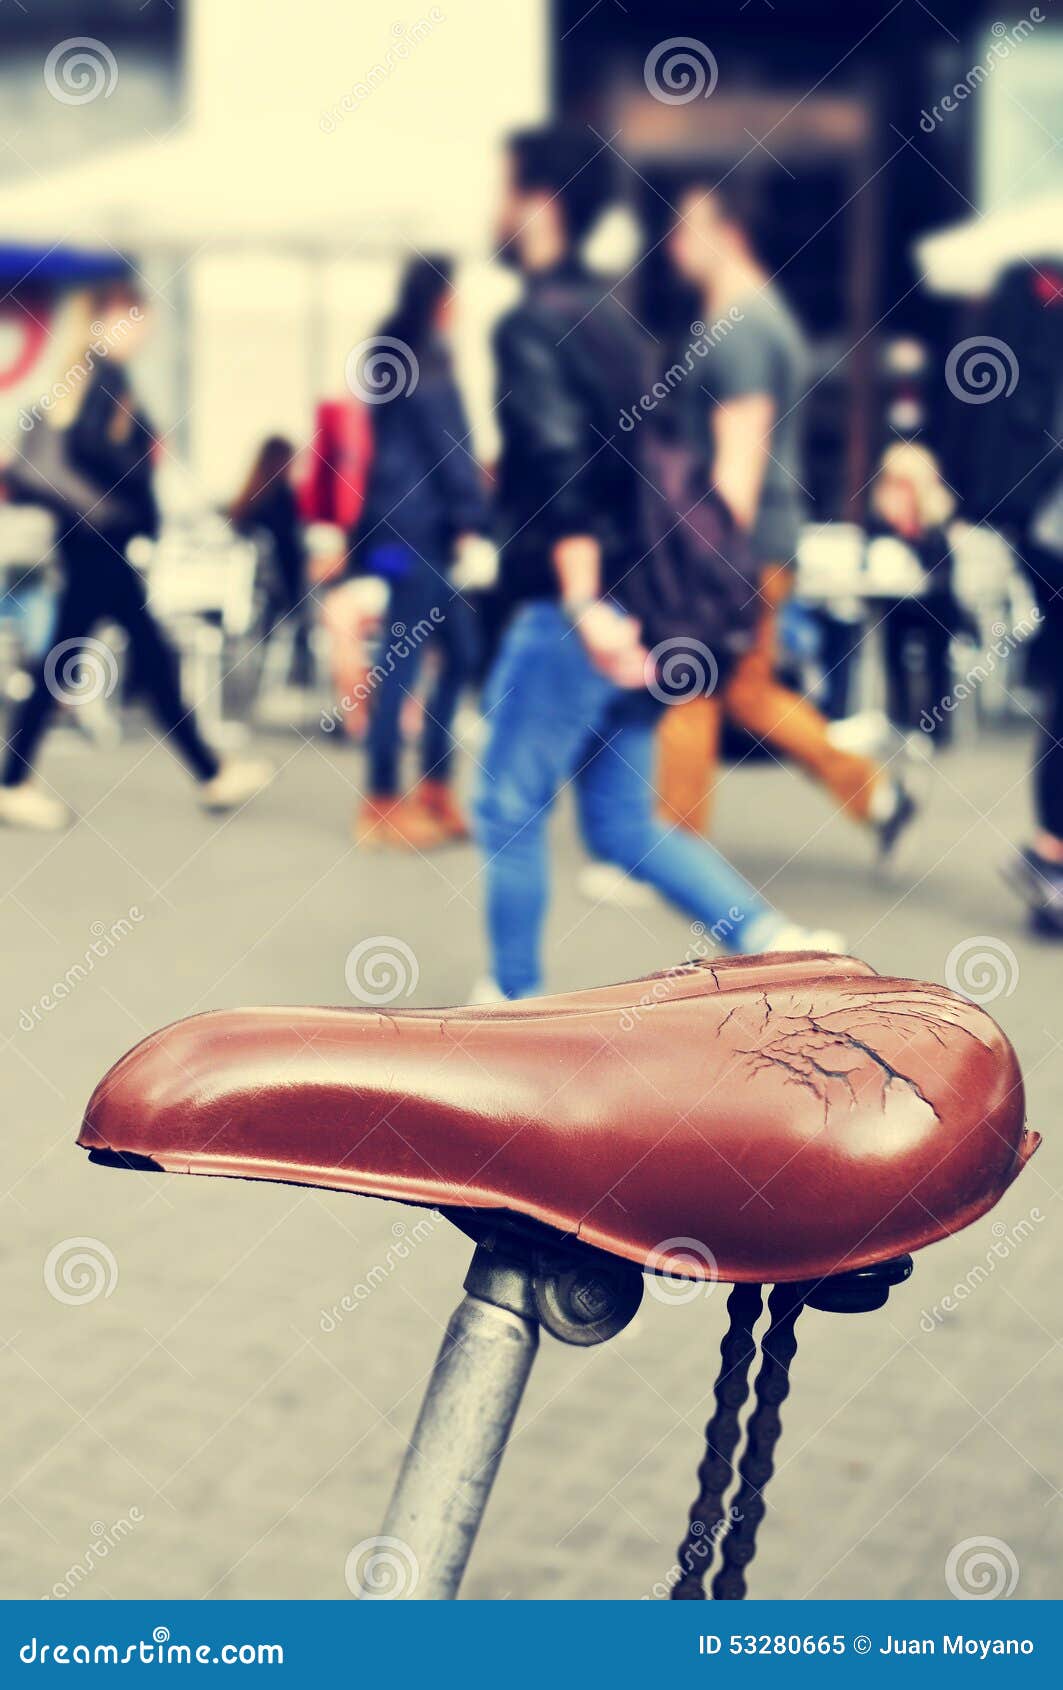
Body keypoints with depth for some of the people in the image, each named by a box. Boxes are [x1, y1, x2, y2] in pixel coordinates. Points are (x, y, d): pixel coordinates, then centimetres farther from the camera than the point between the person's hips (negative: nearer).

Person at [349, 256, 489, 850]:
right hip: (416, 525, -10)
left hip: (418, 524, 10)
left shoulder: (402, 355, 18)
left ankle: (435, 790, 15)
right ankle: (383, 801, -2)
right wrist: (471, 512, -12)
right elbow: (444, 442, -14)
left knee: (460, 654, 11)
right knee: (404, 659, -6)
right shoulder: (425, 360, -10)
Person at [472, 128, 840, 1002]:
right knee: (625, 822, 11)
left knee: (509, 807, 5)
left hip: (573, 609, -9)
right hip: (631, 608, 9)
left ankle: (514, 996, 15)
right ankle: (775, 940, 0)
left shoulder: (531, 322, -11)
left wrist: (582, 604, -30)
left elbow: (557, 463, -23)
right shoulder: (611, 315, 16)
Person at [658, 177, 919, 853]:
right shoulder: (764, 312, 15)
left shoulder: (736, 328, -16)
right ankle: (875, 790, 18)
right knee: (748, 689, 16)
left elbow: (740, 456, -22)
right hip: (768, 542, 10)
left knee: (687, 697, -1)